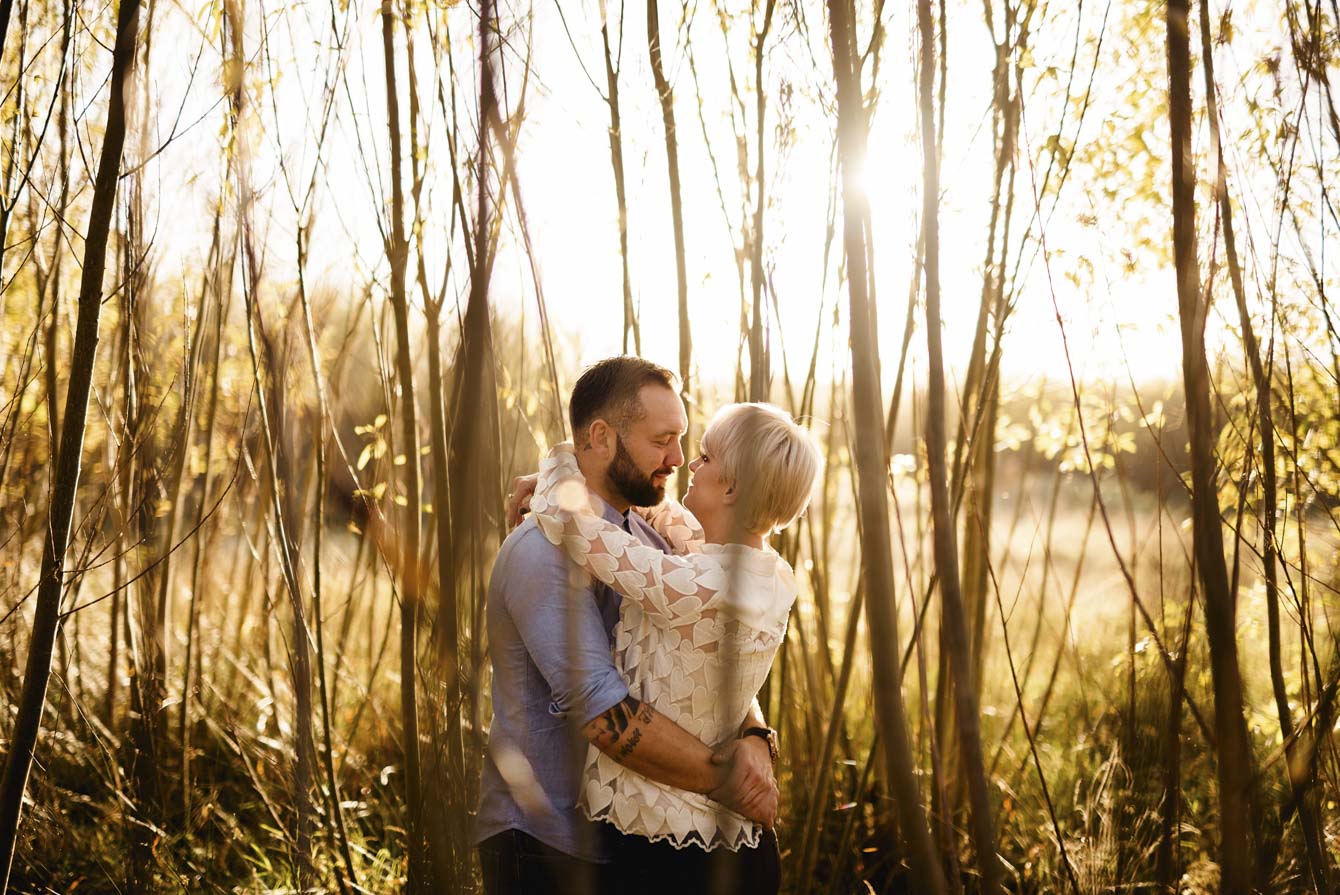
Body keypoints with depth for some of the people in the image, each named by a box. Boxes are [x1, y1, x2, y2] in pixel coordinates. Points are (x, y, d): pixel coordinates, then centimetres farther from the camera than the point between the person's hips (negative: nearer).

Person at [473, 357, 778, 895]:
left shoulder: (648, 542, 9)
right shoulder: (544, 551, -20)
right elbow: (602, 711, -27)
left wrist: (752, 738, -15)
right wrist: (725, 781, -21)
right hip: (548, 845, -8)